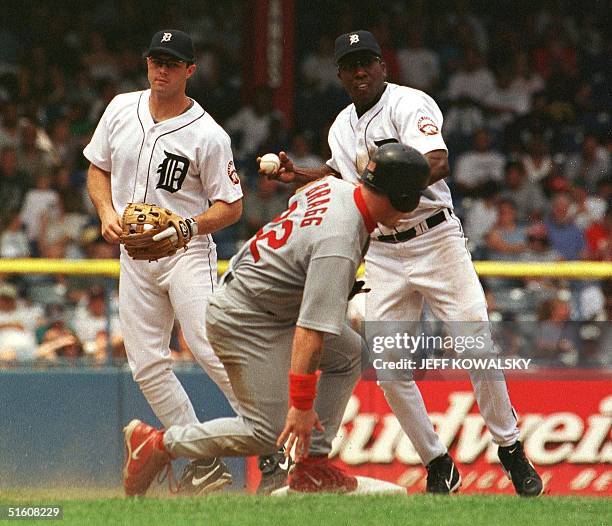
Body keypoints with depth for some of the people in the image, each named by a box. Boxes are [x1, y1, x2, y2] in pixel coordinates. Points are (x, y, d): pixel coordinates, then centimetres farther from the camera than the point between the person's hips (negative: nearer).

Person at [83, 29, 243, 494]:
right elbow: (98, 169, 16)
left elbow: (231, 207, -6)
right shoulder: (121, 109, 5)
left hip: (187, 252, -6)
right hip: (134, 255, 6)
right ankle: (204, 462, 8)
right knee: (147, 365, 1)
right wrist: (107, 212, -3)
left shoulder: (207, 136, -10)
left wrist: (183, 227, -23)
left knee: (212, 350, -20)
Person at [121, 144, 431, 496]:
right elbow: (311, 331, -34)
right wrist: (302, 404, -33)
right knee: (269, 433, -10)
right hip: (244, 320, -11)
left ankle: (312, 466, 10)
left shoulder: (334, 186, -4)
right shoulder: (338, 243, -31)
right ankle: (157, 444, -1)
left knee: (350, 352, 13)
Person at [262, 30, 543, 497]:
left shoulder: (409, 104, -10)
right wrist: (297, 175, 19)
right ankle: (438, 467, 9)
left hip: (435, 239, -5)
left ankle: (511, 450, 6)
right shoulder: (342, 129, 10)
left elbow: (438, 163, -28)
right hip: (383, 254, 6)